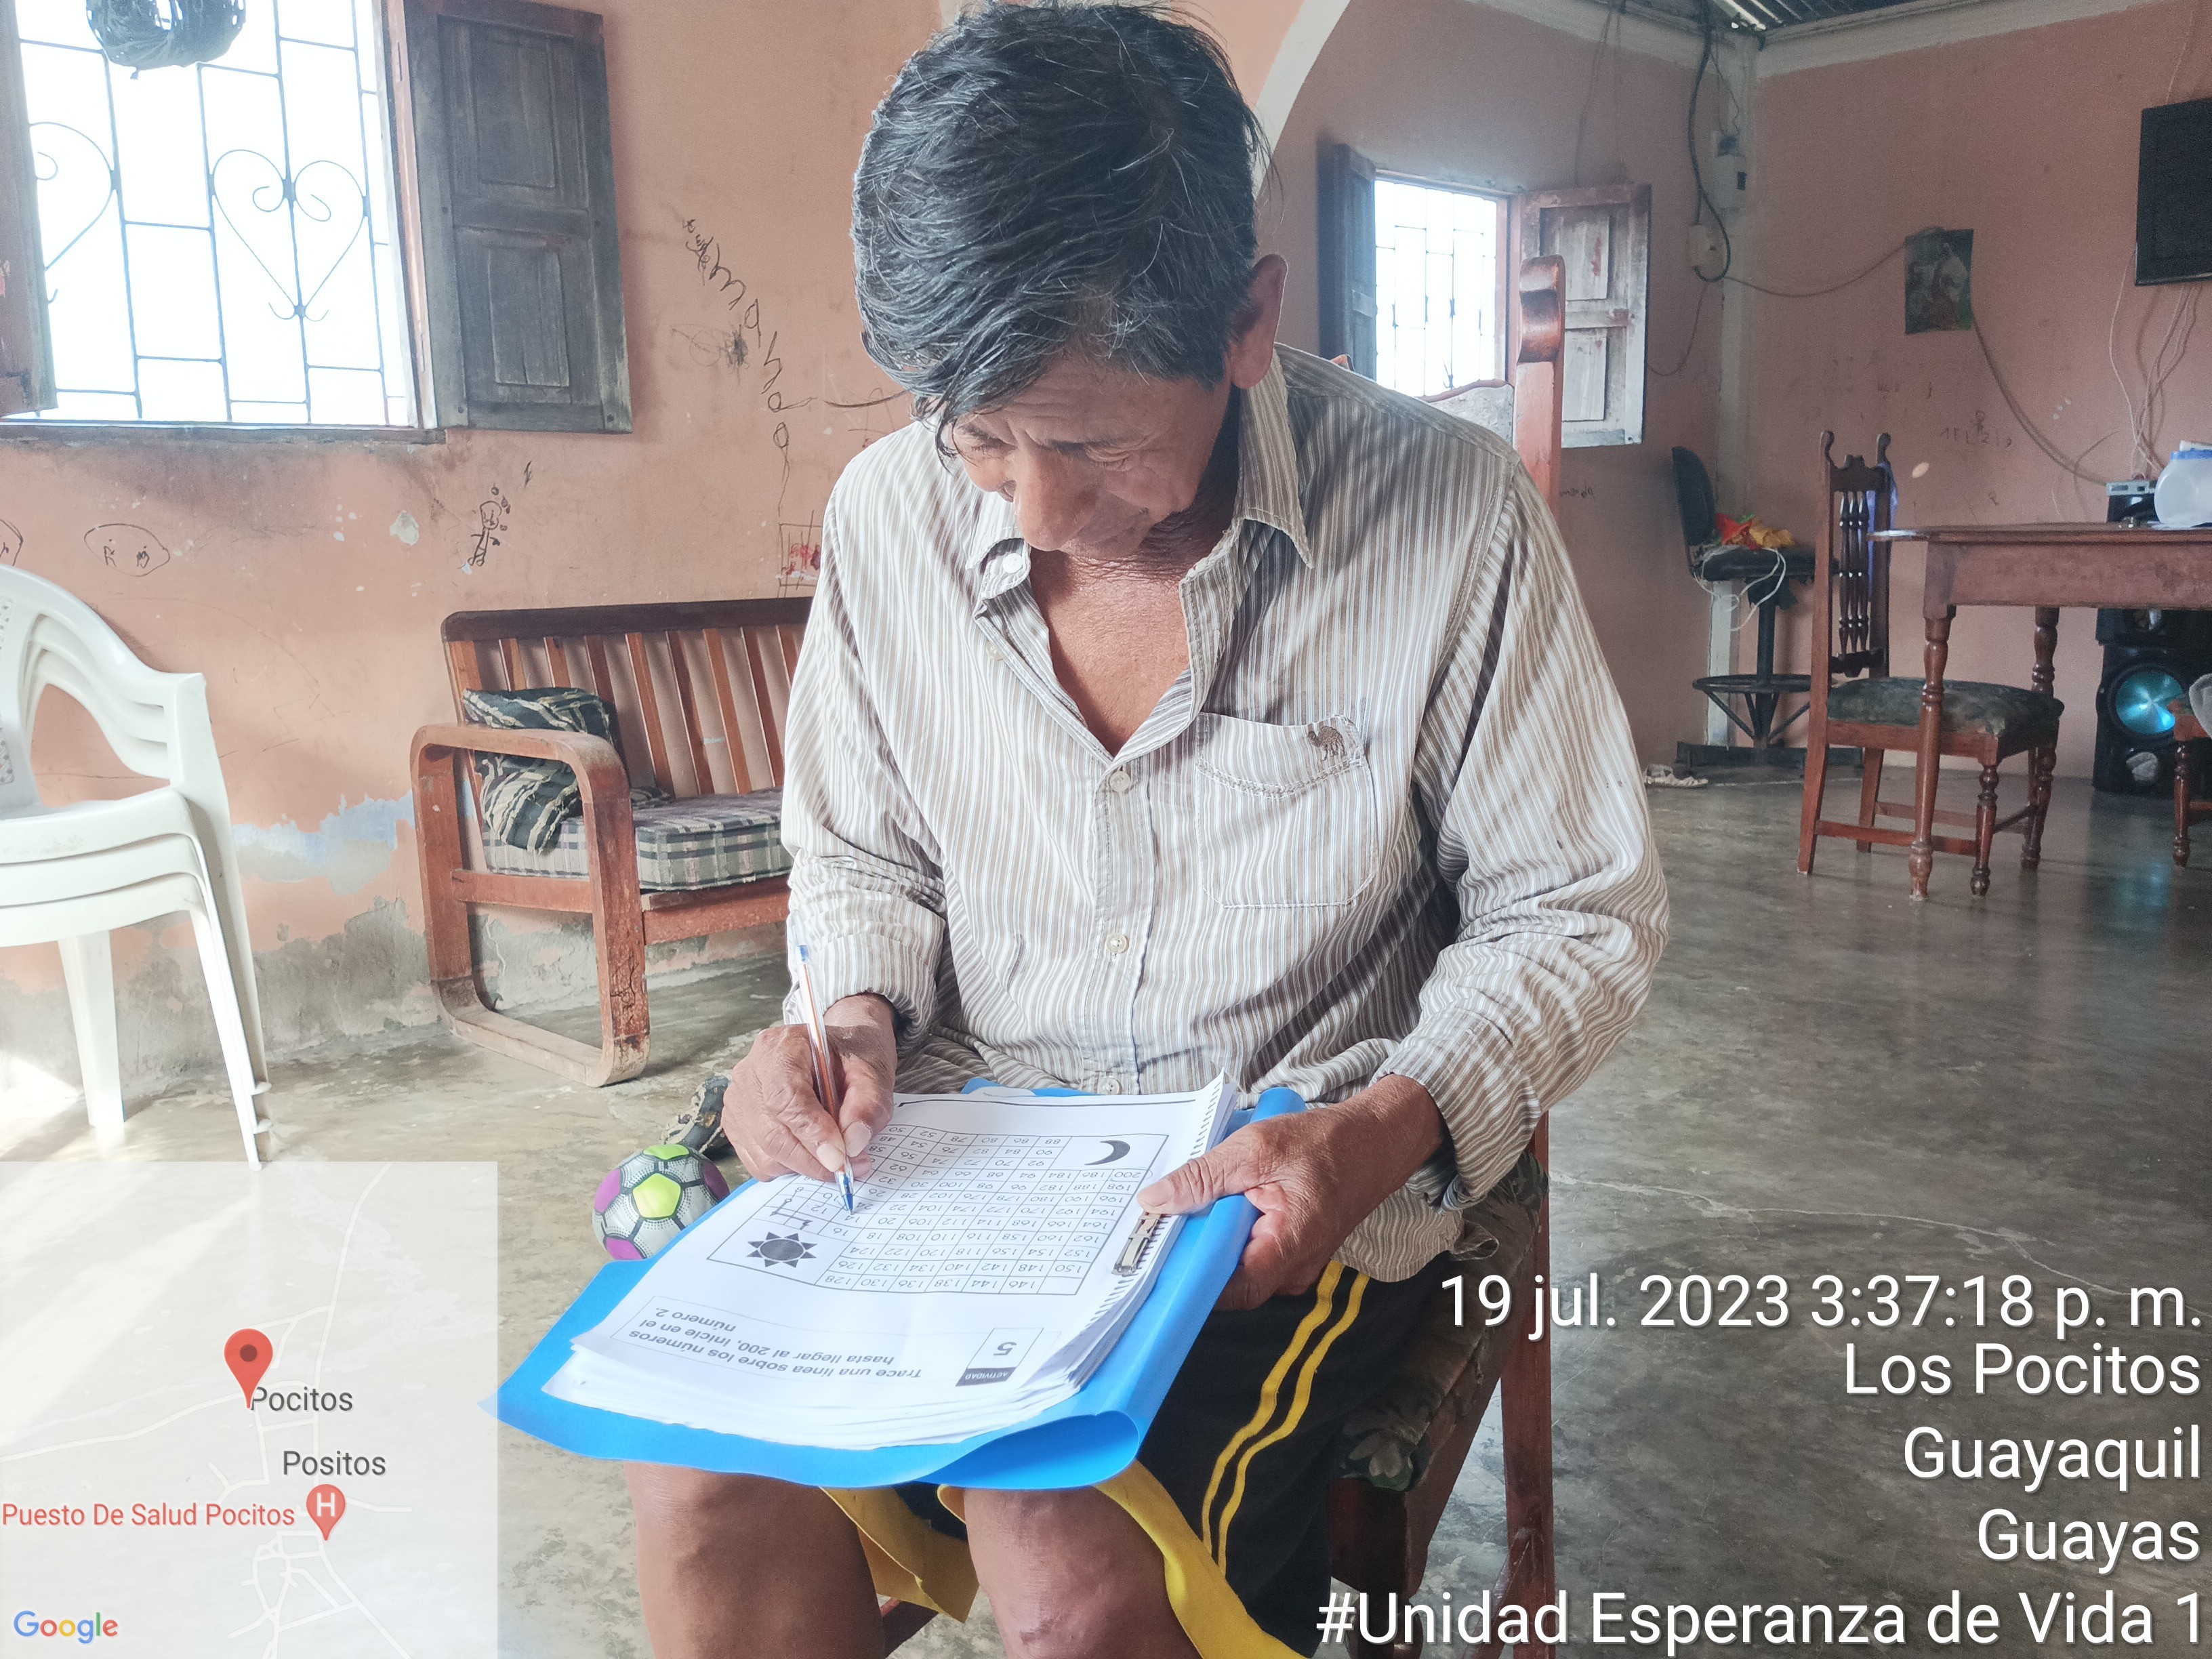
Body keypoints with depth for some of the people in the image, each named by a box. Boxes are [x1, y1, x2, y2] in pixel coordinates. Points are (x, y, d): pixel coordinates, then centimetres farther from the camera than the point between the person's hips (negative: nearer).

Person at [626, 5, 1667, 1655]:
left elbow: (1580, 917, -5)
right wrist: (857, 1013, -9)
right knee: (705, 1466, -19)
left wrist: (1388, 1130, -22)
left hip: (1302, 1171, -2)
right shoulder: (889, 514, -4)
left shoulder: (1449, 516, -15)